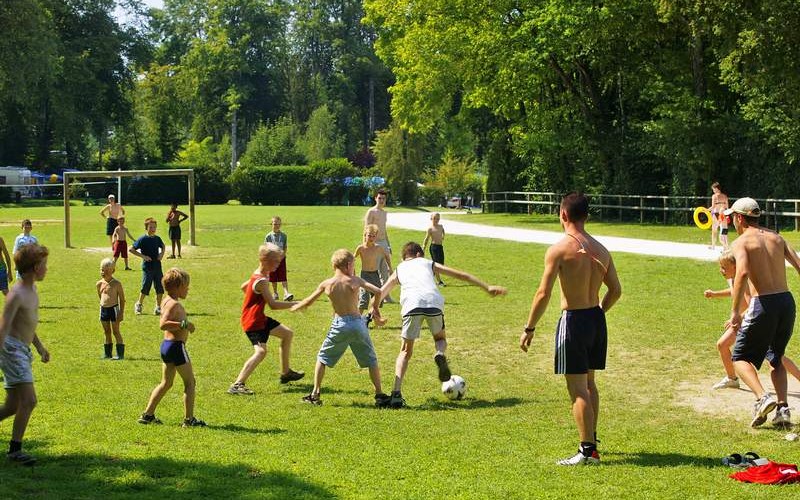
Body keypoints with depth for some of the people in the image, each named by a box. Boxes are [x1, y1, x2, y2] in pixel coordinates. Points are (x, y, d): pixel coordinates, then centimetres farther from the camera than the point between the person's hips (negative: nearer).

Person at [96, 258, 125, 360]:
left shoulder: (116, 284, -11)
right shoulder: (99, 284, 5)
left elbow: (122, 299, -8)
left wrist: (121, 313, -11)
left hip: (114, 308, -5)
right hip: (103, 309, 5)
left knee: (115, 331, -2)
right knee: (106, 332, 12)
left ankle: (120, 353, 4)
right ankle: (107, 353, 20)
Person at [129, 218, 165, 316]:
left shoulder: (157, 238, 6)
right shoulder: (143, 239, -9)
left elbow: (163, 246, 27)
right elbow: (131, 249, -8)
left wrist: (162, 254, 7)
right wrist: (143, 256, -14)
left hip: (157, 266, 5)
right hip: (147, 267, -5)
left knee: (160, 288, 2)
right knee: (145, 287, 1)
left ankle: (158, 307, 11)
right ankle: (139, 304, 24)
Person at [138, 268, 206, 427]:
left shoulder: (167, 301, 11)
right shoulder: (174, 304, -19)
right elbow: (163, 324, -32)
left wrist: (184, 324, 21)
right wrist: (184, 324, -30)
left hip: (166, 344, 10)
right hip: (176, 346, -10)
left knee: (166, 383, 17)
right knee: (190, 382, 0)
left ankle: (148, 414, 17)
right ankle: (189, 419, 2)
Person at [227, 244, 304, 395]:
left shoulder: (257, 274, 7)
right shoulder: (261, 281, -24)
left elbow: (243, 287, 25)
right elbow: (273, 305, -27)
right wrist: (294, 304, -21)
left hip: (260, 319, 11)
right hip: (253, 321, -11)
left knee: (287, 334, 21)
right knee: (261, 350, -28)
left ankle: (285, 373, 33)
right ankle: (237, 384, -31)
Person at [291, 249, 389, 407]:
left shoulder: (326, 284, 1)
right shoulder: (354, 281, -3)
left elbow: (308, 302, 12)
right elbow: (377, 292, -13)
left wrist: (295, 307, 32)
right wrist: (375, 308, 4)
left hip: (339, 325, 0)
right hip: (358, 323, 0)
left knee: (322, 358, 18)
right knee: (371, 360, 14)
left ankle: (315, 394, 14)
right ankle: (379, 396, 13)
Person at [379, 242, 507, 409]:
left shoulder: (398, 270, 32)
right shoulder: (428, 263, 32)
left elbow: (380, 293, 24)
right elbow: (461, 275, 29)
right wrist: (487, 287, 30)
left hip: (412, 304, 0)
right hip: (434, 302, 0)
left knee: (406, 351, 11)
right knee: (440, 338, 27)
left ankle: (396, 394, -5)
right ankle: (440, 354, -10)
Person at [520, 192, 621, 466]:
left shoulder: (559, 249, -14)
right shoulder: (600, 250, 6)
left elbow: (543, 294, -16)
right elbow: (615, 290, 11)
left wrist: (529, 328, -9)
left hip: (573, 320, -7)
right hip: (597, 319, 7)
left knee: (578, 388, -2)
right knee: (589, 383, 21)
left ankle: (587, 450, -2)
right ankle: (592, 440, 33)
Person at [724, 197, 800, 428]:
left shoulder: (741, 242, -3)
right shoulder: (776, 237, 15)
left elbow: (742, 273, -21)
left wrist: (735, 312, -21)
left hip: (763, 305, -6)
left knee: (741, 358, 9)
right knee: (776, 358, 22)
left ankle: (762, 398, -14)